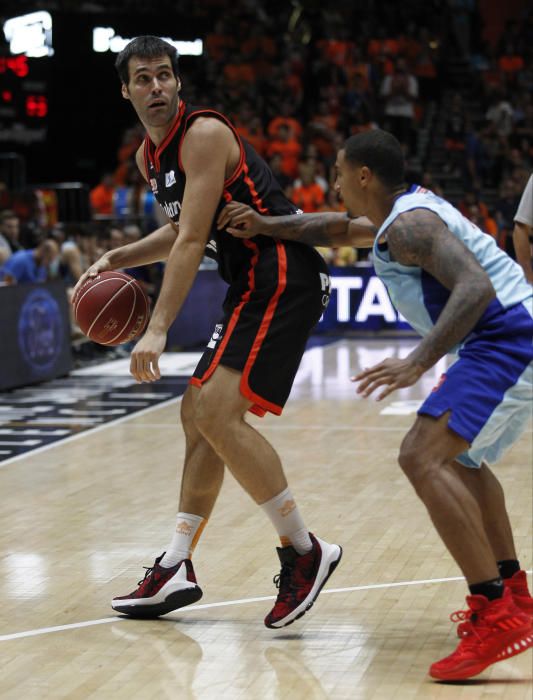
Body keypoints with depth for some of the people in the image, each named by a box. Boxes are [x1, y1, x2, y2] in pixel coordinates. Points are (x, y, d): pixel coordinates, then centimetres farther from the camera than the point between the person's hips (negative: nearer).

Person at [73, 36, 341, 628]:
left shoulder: (204, 134, -14)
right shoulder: (148, 156, 14)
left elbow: (193, 241, -20)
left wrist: (157, 330, -22)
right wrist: (116, 260, 15)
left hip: (285, 278, -10)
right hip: (253, 286, 10)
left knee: (218, 414, -18)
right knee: (198, 414, 11)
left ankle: (304, 553, -9)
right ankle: (176, 570, 17)